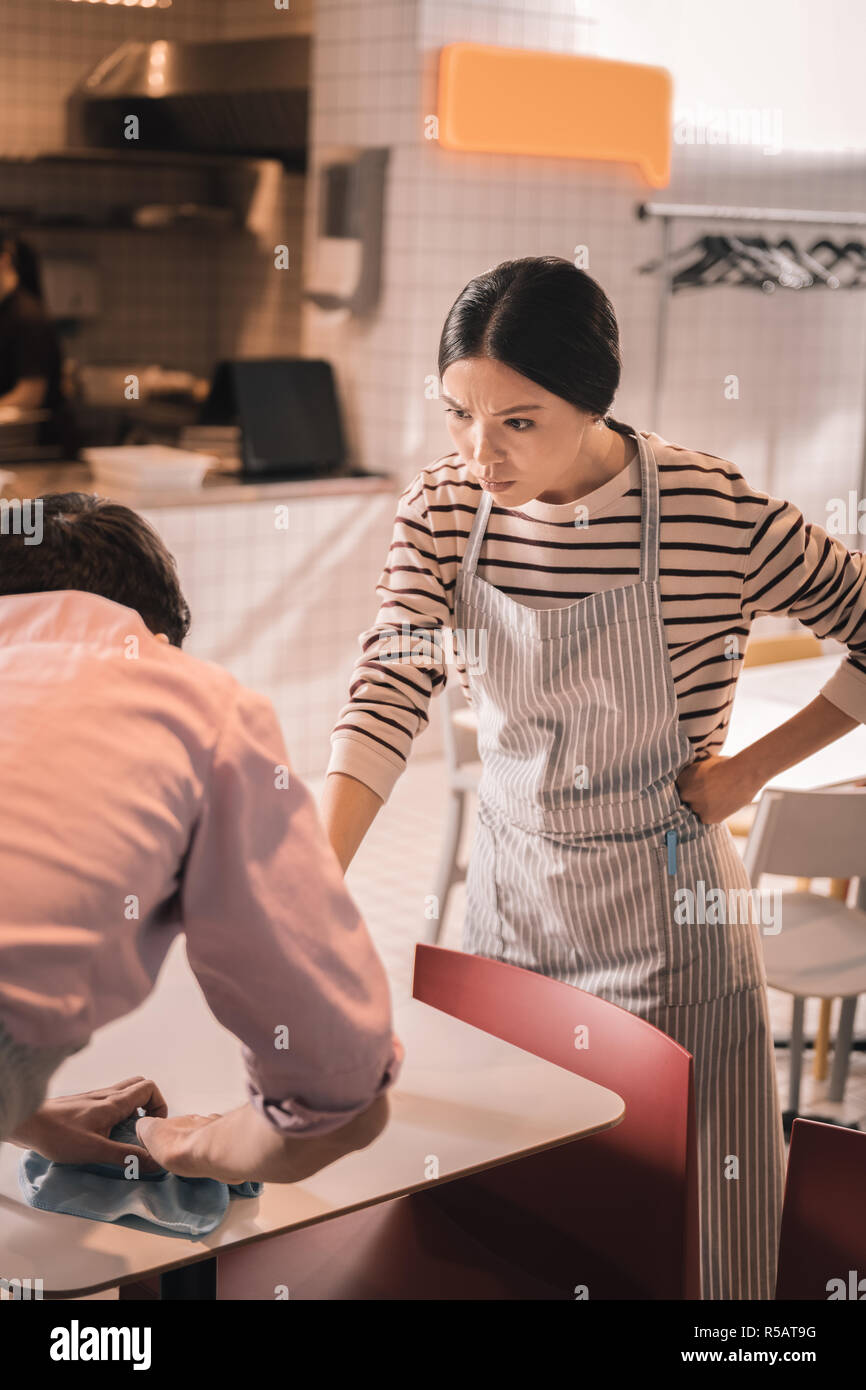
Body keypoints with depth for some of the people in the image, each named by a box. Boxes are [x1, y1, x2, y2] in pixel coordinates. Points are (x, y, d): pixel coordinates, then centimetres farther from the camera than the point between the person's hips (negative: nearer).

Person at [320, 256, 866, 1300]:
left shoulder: (717, 516, -18)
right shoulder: (443, 510, -7)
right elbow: (388, 696, -16)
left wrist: (755, 768, -9)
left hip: (665, 916, -3)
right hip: (510, 898, 4)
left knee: (691, 1227, 7)